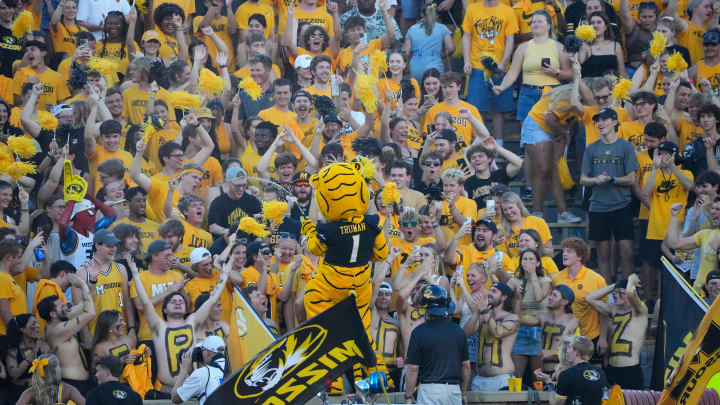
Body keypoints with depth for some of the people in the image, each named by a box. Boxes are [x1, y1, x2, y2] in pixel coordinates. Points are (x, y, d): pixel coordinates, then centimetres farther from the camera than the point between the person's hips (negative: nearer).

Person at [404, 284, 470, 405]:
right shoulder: (458, 331, 6)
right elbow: (466, 366, 11)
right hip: (454, 389, 4)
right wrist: (464, 393, 23)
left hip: (429, 389, -4)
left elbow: (413, 369, -6)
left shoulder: (419, 332, -7)